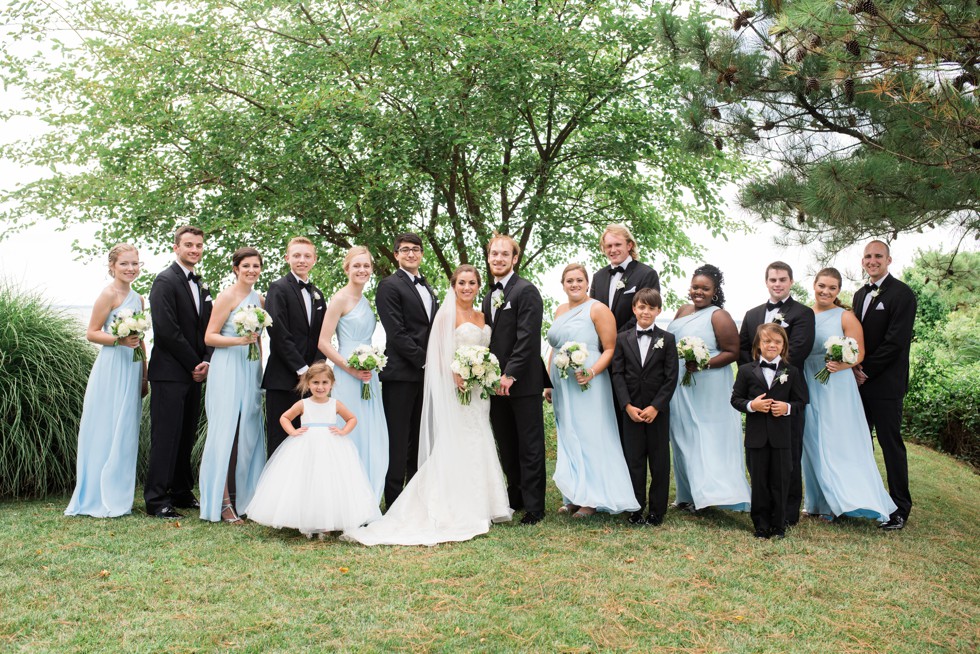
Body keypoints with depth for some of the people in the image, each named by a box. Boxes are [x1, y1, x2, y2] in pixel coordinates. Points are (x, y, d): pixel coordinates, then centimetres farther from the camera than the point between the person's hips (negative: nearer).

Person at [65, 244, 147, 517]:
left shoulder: (137, 298, 14)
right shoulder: (109, 294, -8)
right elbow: (91, 333, -9)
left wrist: (144, 376, 18)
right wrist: (119, 340, -24)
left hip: (132, 370, 8)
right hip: (112, 369, -8)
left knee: (125, 432, 11)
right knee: (107, 431, -2)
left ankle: (118, 496, 21)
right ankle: (101, 498, 7)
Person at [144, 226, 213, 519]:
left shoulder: (201, 286, 18)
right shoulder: (166, 281, -7)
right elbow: (166, 329, -15)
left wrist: (206, 362, 0)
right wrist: (194, 363, -11)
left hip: (194, 373, 8)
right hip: (169, 372, -7)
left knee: (187, 436, 12)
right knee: (166, 436, -5)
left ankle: (182, 493, 20)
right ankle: (157, 500, 2)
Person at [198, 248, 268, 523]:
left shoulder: (259, 299, 14)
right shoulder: (227, 296, -6)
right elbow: (209, 337, -8)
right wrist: (240, 340, -21)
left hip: (251, 370, 7)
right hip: (228, 369, -7)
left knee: (248, 434, 7)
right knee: (227, 433, -6)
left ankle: (242, 497, 16)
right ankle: (222, 501, 0)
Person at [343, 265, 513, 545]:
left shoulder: (481, 317, 15)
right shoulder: (447, 314, -6)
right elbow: (443, 355, -12)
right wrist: (459, 379, -23)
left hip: (477, 393, 8)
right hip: (455, 391, -8)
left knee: (478, 447, 10)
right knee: (457, 447, -7)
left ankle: (476, 508, 19)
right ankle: (455, 512, 0)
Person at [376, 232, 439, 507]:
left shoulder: (427, 288, 21)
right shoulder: (389, 286, -4)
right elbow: (396, 333, -13)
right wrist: (424, 361, -13)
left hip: (426, 372, 7)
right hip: (401, 373, -7)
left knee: (419, 439, 11)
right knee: (398, 439, -3)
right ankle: (394, 500, 4)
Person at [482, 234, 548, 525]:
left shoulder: (526, 291, -8)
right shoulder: (489, 297, 17)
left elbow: (527, 338, -17)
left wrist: (510, 375, -20)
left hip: (523, 382, -7)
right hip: (497, 383, 8)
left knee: (530, 447, 1)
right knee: (507, 448, 13)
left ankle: (534, 507, 8)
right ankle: (515, 498, 25)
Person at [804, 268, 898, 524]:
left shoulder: (846, 317, -4)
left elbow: (859, 353, -8)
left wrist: (842, 364, -28)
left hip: (836, 386, -4)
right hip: (808, 388, 4)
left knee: (840, 444, -4)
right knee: (812, 444, 9)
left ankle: (848, 500, 4)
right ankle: (820, 501, 20)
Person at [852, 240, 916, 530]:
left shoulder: (901, 294, -9)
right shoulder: (860, 295, 14)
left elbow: (896, 341, -16)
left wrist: (866, 371, -14)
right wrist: (855, 368, -1)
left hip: (885, 384, -7)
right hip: (860, 382, 7)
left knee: (891, 443, -1)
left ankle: (900, 508, 10)